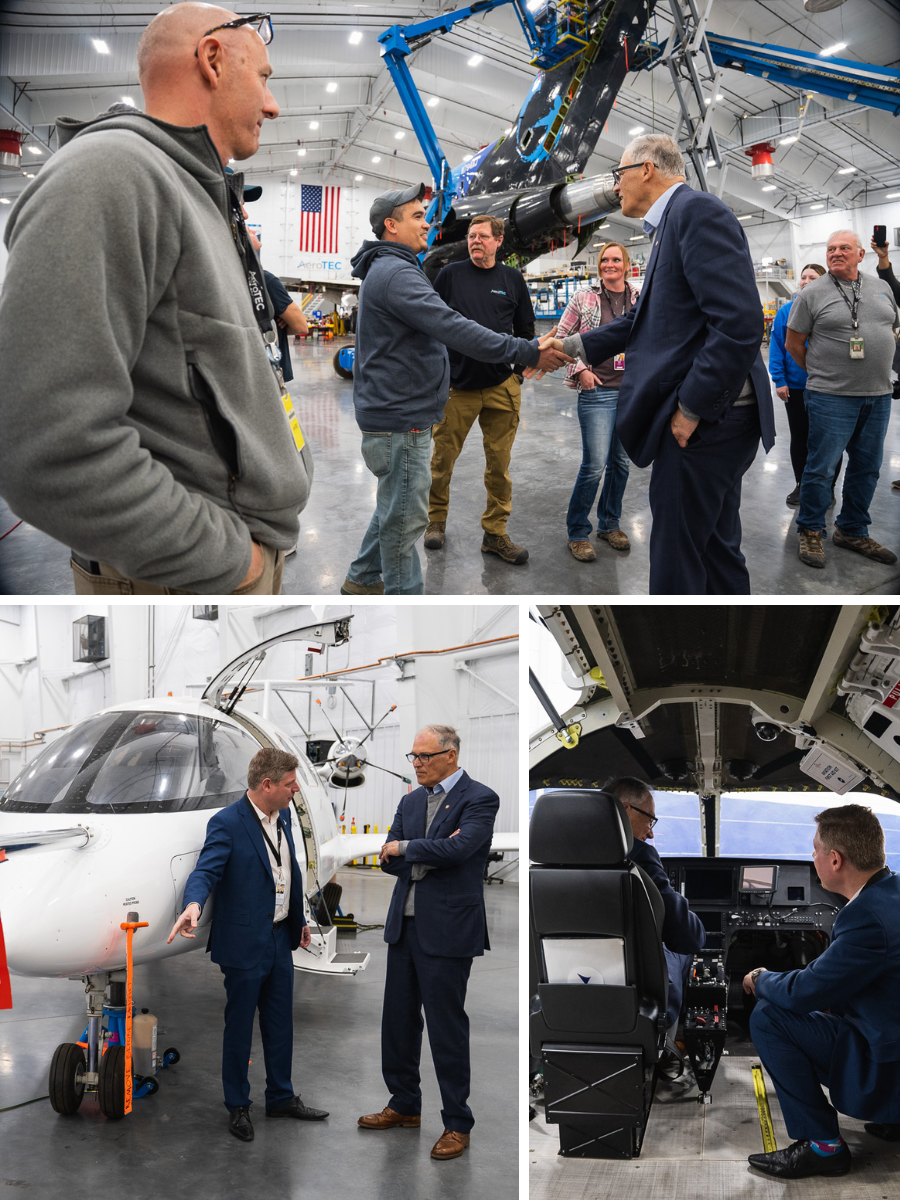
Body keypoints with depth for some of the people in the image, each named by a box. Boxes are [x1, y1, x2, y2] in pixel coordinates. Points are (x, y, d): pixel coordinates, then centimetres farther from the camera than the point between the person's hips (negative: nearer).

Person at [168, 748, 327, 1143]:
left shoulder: (282, 818, 6)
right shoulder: (227, 823, -18)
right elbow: (206, 870, -28)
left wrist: (300, 920, 22)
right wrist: (194, 905, -48)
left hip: (279, 938, 7)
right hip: (245, 943, -7)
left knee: (280, 1023, 17)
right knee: (239, 1027, 7)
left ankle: (281, 1097, 32)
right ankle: (238, 1106, 22)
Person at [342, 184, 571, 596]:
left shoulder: (387, 269, 19)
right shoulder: (396, 273, -18)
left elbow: (439, 328, 22)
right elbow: (453, 328, -28)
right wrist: (528, 352, -27)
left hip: (398, 412, 11)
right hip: (399, 418, -11)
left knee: (395, 504, 22)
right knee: (404, 516, -2)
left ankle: (363, 580, 33)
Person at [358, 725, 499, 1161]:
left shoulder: (479, 799, -9)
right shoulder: (411, 800, 12)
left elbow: (458, 849, -24)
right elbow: (388, 860, 6)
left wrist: (405, 847, -10)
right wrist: (430, 852, -12)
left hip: (447, 928, -7)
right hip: (405, 924, 7)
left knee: (446, 1026, 0)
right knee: (398, 1018, 15)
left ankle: (457, 1124, 13)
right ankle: (404, 1105, 33)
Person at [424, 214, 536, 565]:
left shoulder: (513, 279, 8)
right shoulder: (450, 275, 3)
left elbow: (525, 331, 15)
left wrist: (520, 366, 6)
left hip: (502, 386, 1)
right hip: (457, 385, -1)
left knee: (499, 463, 4)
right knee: (442, 457, 4)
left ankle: (495, 533, 13)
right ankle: (436, 519, 25)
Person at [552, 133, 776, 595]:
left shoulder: (696, 210, -14)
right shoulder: (673, 221, 18)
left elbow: (739, 323, -24)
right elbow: (645, 318, 23)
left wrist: (691, 408, -20)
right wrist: (574, 346, 19)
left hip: (705, 421, -10)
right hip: (710, 420, 10)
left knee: (676, 561, -2)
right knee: (717, 550, 19)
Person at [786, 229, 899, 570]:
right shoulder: (812, 294, -4)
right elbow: (793, 343, 2)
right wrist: (820, 373, 7)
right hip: (832, 397, -5)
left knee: (867, 468, 11)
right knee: (821, 466, -2)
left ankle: (852, 531, 25)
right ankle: (811, 532, 13)